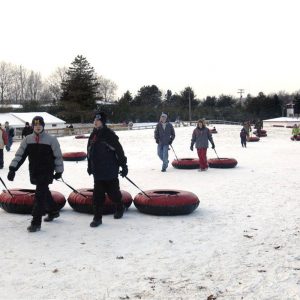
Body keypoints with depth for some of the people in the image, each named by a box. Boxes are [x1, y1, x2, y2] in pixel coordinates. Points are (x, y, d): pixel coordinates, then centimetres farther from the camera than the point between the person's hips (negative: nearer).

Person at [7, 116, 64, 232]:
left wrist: (59, 171, 2)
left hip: (47, 172, -5)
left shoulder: (51, 140, -8)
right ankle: (53, 211, 43)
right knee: (45, 192, 20)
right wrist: (12, 169, -7)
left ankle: (36, 222, -8)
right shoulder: (28, 139, 2)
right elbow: (20, 155, 2)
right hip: (34, 173, 5)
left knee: (40, 195, -11)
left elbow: (58, 156, -1)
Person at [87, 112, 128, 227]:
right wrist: (89, 166, 22)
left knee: (113, 192, 11)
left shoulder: (109, 134, -13)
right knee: (98, 195, 2)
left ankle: (119, 208, 37)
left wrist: (124, 166, -12)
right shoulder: (93, 135, 8)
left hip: (110, 171, -5)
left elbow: (119, 150, -13)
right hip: (97, 171, 5)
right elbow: (89, 152, 19)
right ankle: (97, 217, 7)